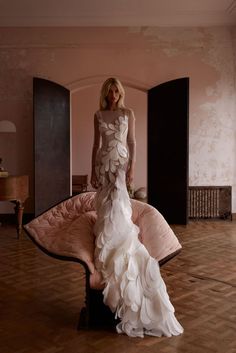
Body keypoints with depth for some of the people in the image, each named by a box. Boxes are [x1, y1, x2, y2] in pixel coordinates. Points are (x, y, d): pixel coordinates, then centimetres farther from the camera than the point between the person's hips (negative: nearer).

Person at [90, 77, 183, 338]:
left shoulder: (128, 114, 6)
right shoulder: (98, 115, 11)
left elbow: (132, 142, 2)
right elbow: (96, 144, 12)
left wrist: (132, 167, -9)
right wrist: (93, 170, 6)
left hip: (121, 162, -3)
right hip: (103, 162, 3)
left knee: (117, 205, -13)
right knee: (105, 204, 0)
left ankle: (112, 254, -6)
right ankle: (106, 250, 10)